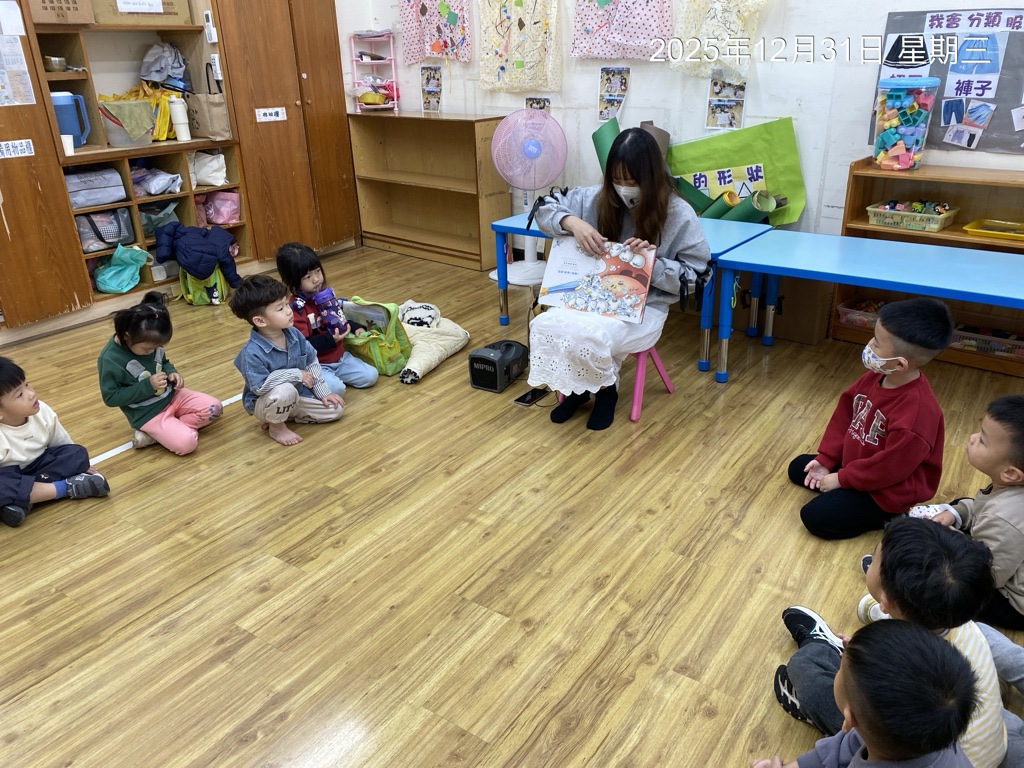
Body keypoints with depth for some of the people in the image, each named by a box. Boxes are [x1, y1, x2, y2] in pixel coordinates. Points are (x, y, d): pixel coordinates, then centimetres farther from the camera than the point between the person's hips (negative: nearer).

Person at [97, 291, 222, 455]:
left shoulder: (149, 343, -5)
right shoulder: (109, 359, -22)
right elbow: (110, 398, -17)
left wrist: (172, 373, -8)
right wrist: (148, 385, -24)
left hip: (171, 395, 7)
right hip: (148, 414, -7)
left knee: (214, 408, -8)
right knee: (186, 443, -24)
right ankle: (151, 430, 2)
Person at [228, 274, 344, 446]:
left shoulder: (294, 334, -9)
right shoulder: (252, 352, -29)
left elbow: (312, 363, 3)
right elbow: (260, 387, -31)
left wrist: (323, 392, 1)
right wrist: (295, 374, -28)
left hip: (298, 394, 7)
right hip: (264, 403, -7)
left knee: (335, 409, 0)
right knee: (285, 390, -40)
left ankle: (279, 416, 8)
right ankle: (276, 426, -7)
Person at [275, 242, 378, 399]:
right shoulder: (296, 308, -20)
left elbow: (340, 318, 21)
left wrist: (355, 327, 4)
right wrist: (331, 340, -31)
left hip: (340, 356, 7)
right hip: (316, 365, -7)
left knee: (371, 376, -2)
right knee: (336, 388, -31)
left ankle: (333, 376, 14)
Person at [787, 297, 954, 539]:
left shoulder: (917, 412, -35)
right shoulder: (875, 377, -10)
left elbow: (889, 468, -29)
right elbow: (844, 414, 1)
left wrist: (841, 478, -18)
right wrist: (826, 459, -3)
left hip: (887, 490, -9)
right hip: (854, 462, 9)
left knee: (815, 517, -17)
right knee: (797, 468, 15)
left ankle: (889, 517, 1)